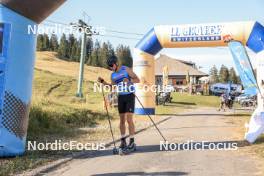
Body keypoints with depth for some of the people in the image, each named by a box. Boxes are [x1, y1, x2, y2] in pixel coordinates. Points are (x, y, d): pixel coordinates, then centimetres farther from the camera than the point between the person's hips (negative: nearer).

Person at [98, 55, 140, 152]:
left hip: (130, 96, -5)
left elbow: (138, 80, -9)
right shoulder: (113, 75, 9)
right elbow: (112, 86, 16)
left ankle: (132, 142, -6)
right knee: (122, 120, 5)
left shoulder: (126, 70, -7)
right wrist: (103, 82, 3)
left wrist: (129, 80, -28)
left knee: (129, 119, -12)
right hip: (120, 97, 5)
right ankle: (123, 141, 13)